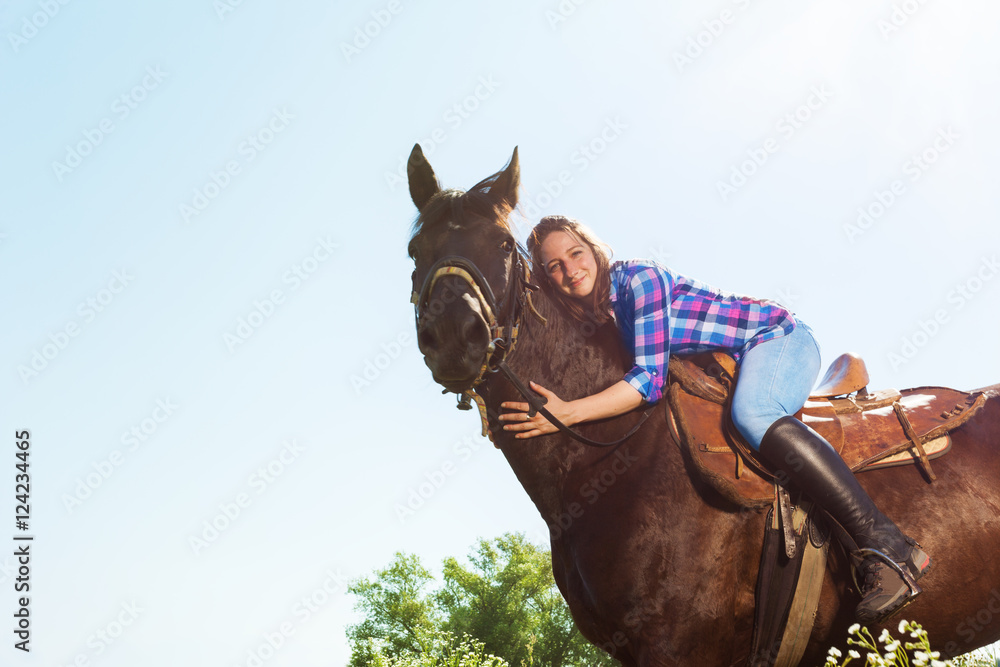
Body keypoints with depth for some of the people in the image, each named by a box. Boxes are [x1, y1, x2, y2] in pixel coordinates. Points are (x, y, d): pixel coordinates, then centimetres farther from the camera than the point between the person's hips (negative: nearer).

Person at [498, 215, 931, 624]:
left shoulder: (639, 280, -22)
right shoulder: (592, 316, 3)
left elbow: (650, 378, -29)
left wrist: (567, 414, -35)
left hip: (778, 338, -9)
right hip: (733, 369, 9)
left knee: (750, 413, -37)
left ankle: (890, 549, -41)